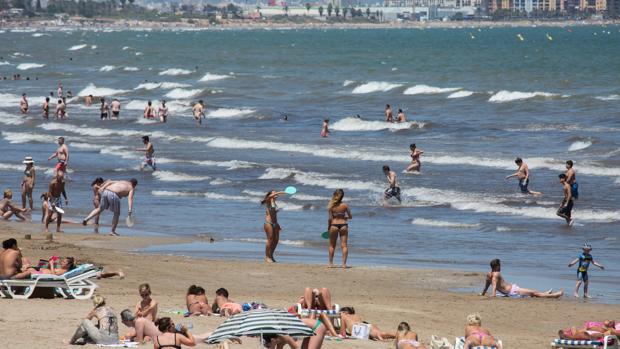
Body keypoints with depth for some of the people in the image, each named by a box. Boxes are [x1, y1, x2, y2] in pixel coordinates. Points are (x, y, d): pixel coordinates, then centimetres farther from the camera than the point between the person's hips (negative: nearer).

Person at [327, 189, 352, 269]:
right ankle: (344, 263, -1)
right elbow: (350, 217, 2)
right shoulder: (345, 205, -4)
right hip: (343, 225, 0)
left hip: (334, 225, 0)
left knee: (332, 245, 12)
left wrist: (328, 227, 3)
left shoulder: (330, 206, -7)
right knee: (344, 245, 4)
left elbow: (330, 218, -9)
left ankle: (331, 263, 13)